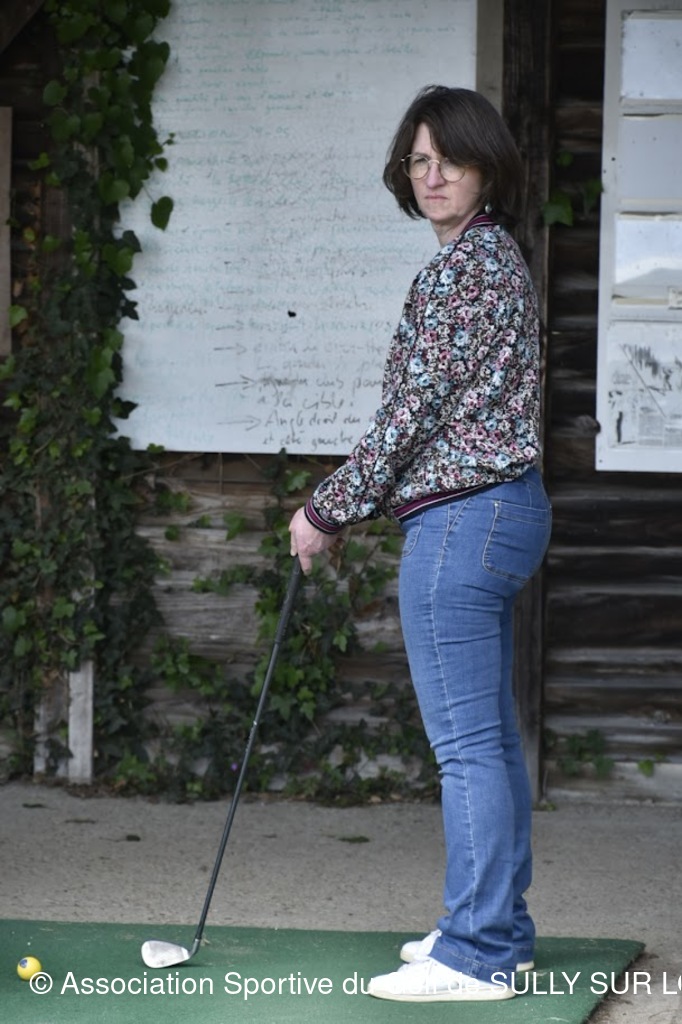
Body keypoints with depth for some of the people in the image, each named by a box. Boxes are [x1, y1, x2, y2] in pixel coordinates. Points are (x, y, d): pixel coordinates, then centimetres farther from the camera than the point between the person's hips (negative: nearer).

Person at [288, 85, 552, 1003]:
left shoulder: (466, 263, -14)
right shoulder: (496, 257, 18)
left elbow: (416, 407, -15)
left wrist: (329, 511, -7)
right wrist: (353, 507, 16)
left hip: (461, 517, -11)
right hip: (506, 509, 11)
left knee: (466, 742, -8)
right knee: (492, 737, 14)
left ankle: (476, 954, -6)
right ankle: (499, 933, 20)